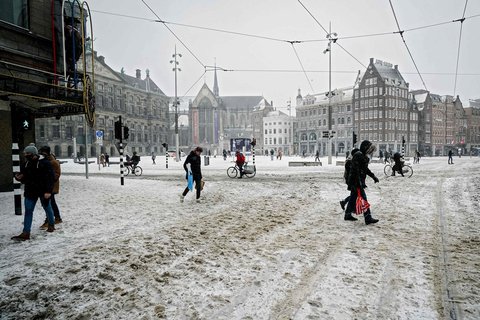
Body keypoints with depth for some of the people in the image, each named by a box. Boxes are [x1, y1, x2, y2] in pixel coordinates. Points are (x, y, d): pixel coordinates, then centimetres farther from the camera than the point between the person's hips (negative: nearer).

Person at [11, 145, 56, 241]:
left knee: (47, 208, 12)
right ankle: (26, 233, 3)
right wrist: (19, 177, -7)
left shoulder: (45, 163, -13)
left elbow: (50, 178, -17)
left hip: (43, 191, -5)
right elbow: (24, 178, 17)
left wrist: (48, 191, -24)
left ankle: (51, 225, 33)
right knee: (28, 211, 1)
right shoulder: (25, 164, 7)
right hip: (30, 191, 5)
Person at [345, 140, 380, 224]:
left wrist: (373, 176, 28)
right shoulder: (358, 156, -16)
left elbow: (365, 169, 28)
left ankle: (348, 214, 27)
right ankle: (368, 218, -9)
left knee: (353, 198, 16)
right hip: (356, 181, -10)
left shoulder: (364, 157, 16)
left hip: (359, 181, 10)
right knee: (363, 198, -11)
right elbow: (355, 170, -23)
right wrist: (359, 183, -26)